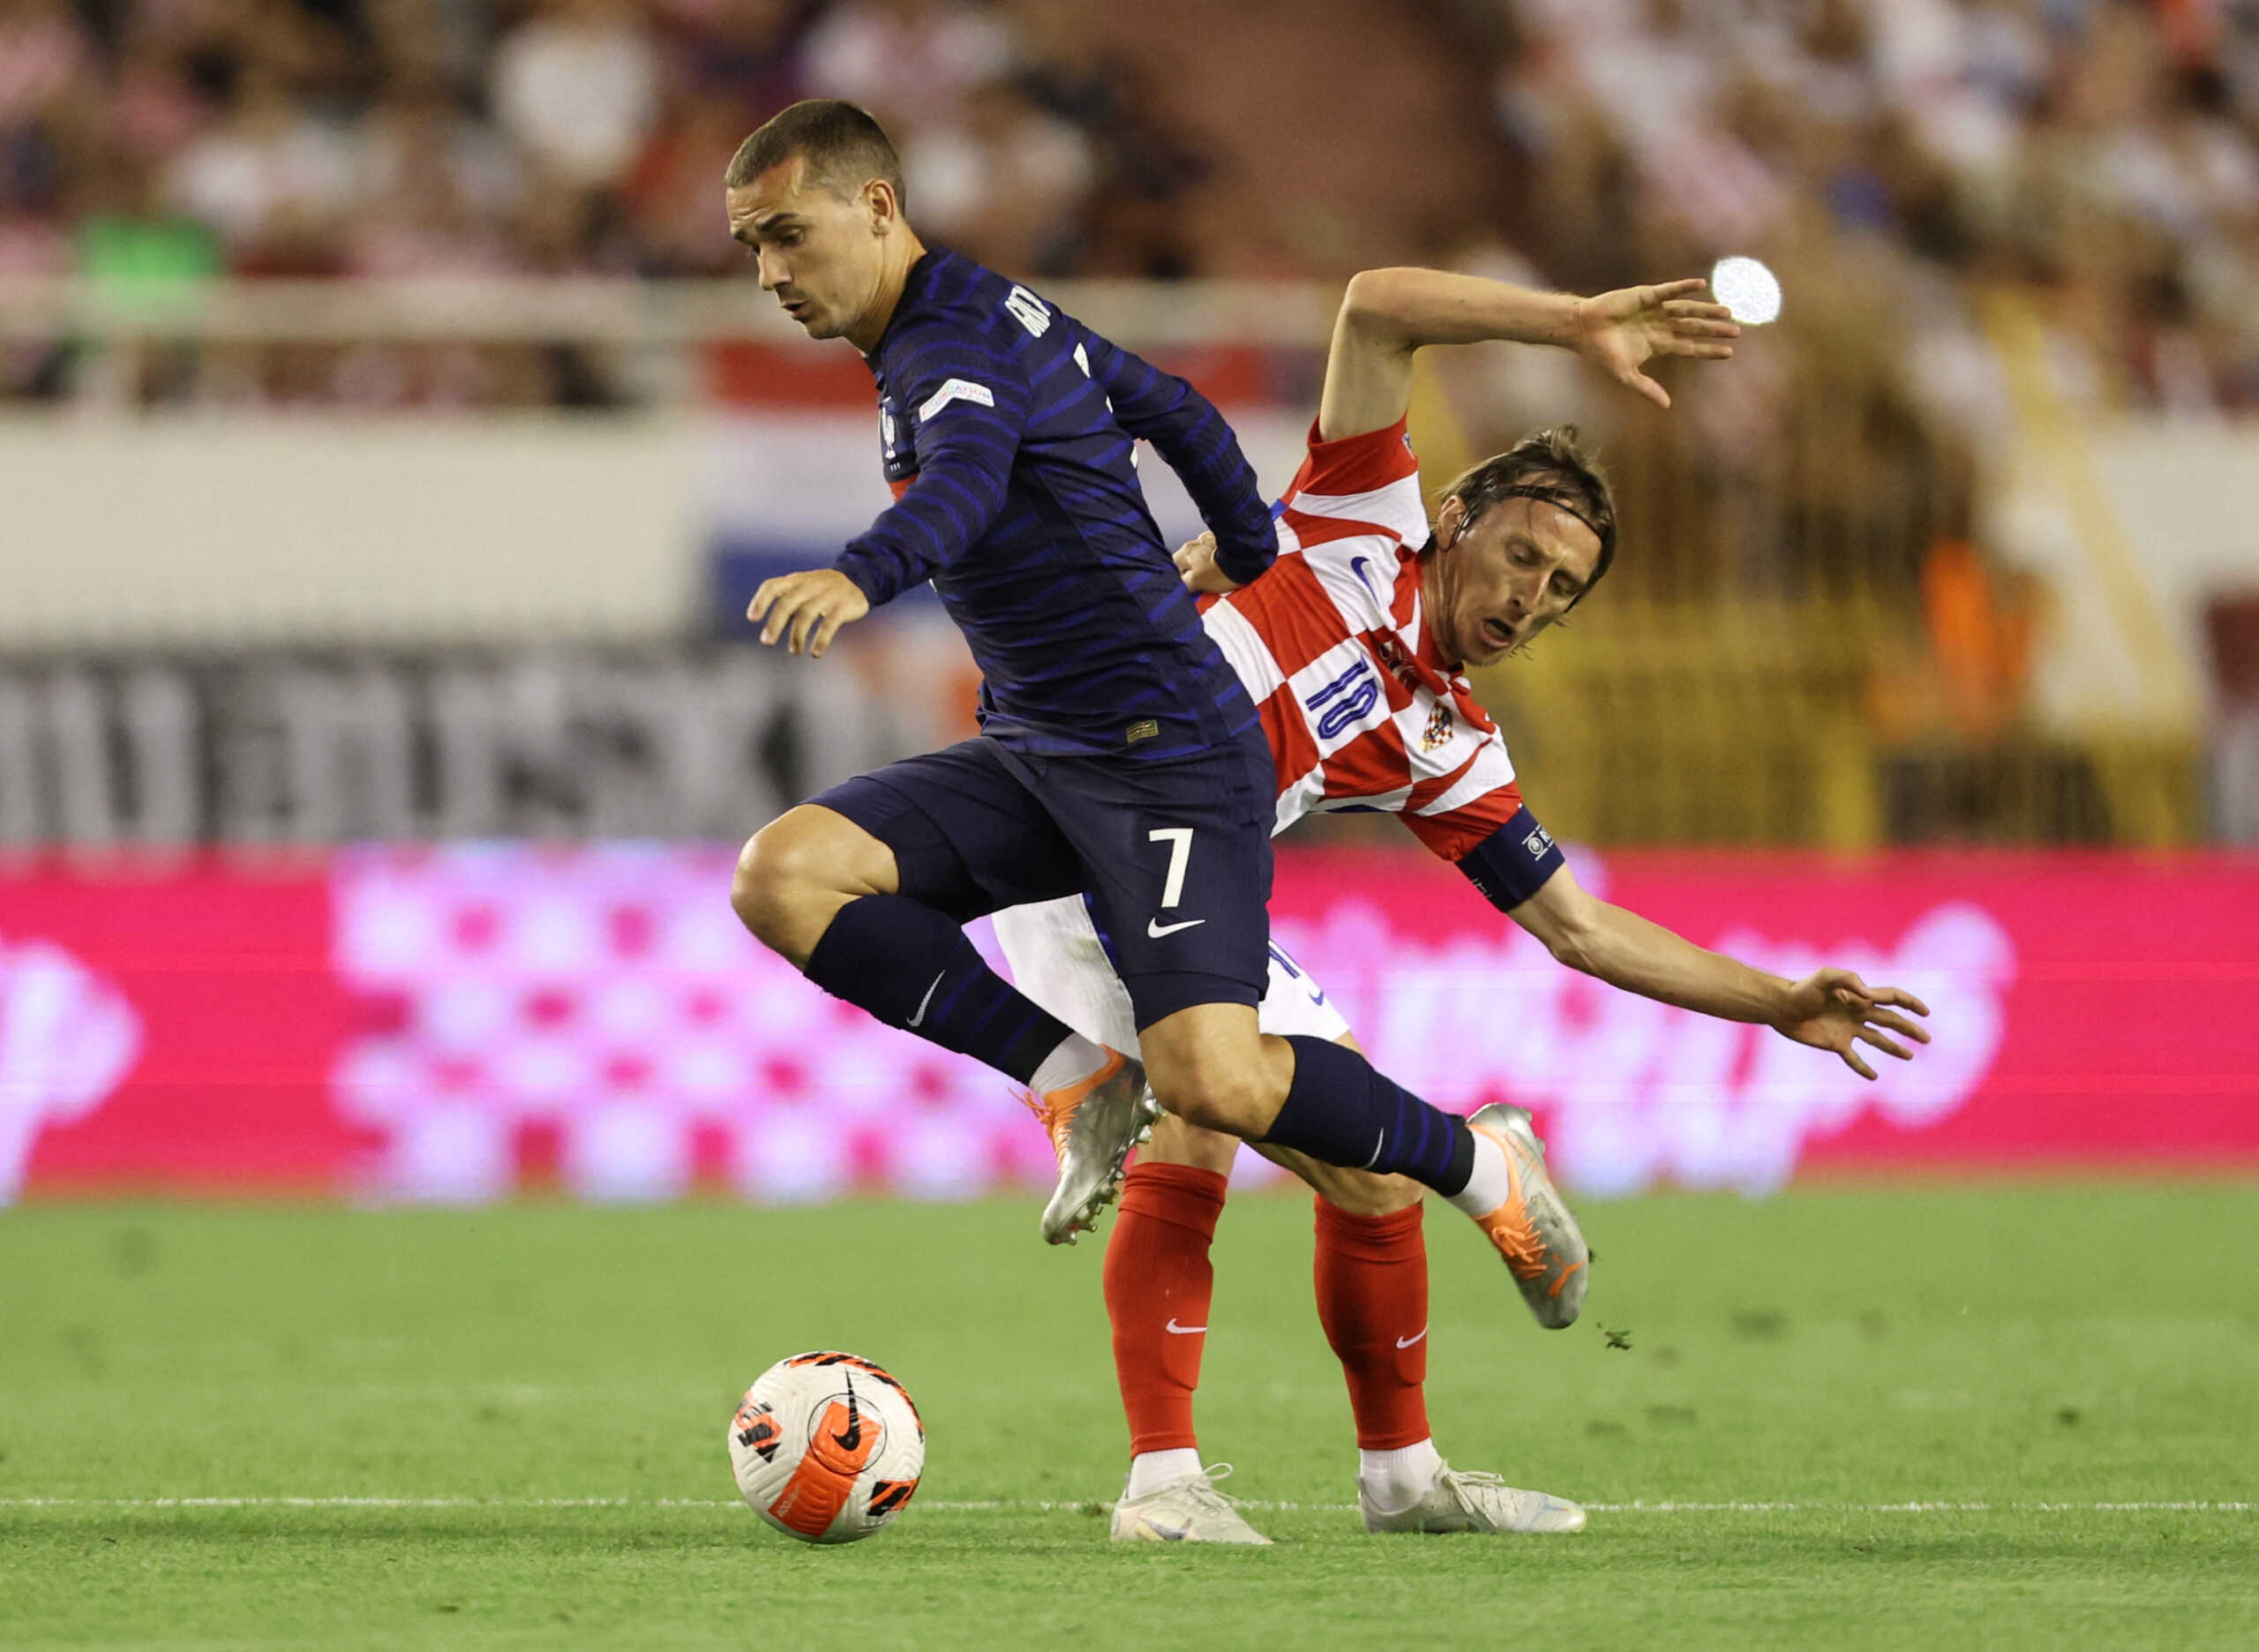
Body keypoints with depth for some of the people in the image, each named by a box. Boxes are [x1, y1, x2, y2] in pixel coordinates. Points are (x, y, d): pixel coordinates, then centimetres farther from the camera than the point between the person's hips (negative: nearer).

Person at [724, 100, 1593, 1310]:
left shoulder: (955, 344, -17)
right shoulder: (1010, 317, 13)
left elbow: (967, 479, -40)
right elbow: (1173, 411, 27)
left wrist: (859, 576, -61)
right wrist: (1251, 558, 44)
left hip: (1165, 755, -9)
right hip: (1029, 752, 10)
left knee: (1210, 1079, -23)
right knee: (781, 876, -13)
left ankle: (1480, 1165, 5)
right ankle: (1073, 1078, -3)